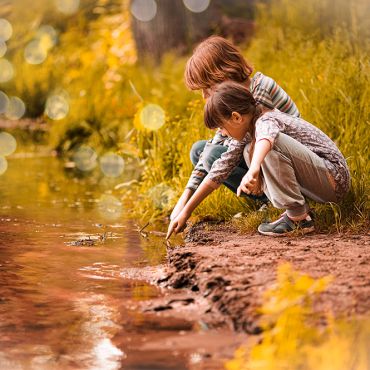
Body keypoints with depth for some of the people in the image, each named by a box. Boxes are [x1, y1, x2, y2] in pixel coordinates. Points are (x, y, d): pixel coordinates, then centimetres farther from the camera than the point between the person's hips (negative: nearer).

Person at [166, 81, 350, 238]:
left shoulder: (266, 121, -17)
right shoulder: (249, 133, 10)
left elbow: (266, 137, -44)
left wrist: (253, 170, -63)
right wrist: (186, 211, 13)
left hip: (335, 179, -9)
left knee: (274, 144, -28)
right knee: (250, 151, 9)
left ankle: (298, 217, -19)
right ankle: (299, 208, 1)